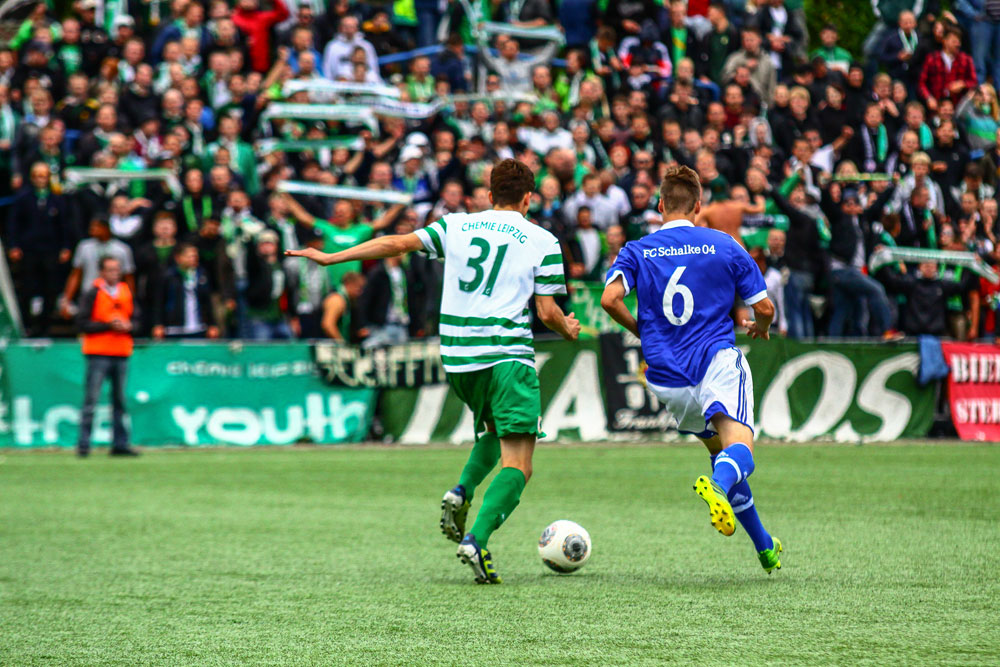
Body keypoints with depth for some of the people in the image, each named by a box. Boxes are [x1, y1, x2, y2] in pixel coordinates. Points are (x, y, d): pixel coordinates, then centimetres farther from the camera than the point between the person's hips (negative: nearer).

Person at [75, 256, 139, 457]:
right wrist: (108, 325, -15)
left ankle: (120, 443, 11)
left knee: (120, 400, 7)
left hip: (121, 353, 5)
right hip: (98, 353, -5)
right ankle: (83, 444, -6)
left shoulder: (126, 292, 13)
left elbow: (135, 318, 16)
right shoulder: (93, 294, -2)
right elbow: (83, 323, -7)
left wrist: (127, 326, -7)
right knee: (91, 399, -7)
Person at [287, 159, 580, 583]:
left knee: (495, 430, 30)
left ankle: (461, 493, 6)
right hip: (508, 355, -5)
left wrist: (330, 257, 8)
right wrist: (568, 330, 22)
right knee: (517, 465, -5)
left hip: (456, 357, 5)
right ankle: (476, 541, -25)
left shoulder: (458, 226, 12)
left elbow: (399, 243, 4)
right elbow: (547, 312, 0)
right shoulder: (542, 241, 3)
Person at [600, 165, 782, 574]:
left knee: (717, 447, 22)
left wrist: (640, 330, 10)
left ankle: (765, 546, 26)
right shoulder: (724, 246, 7)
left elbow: (610, 298, -9)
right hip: (717, 359, -3)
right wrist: (761, 328, 31)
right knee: (738, 445, -21)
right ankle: (719, 486, -58)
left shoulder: (637, 251, 9)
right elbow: (764, 307, 7)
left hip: (666, 378, 3)